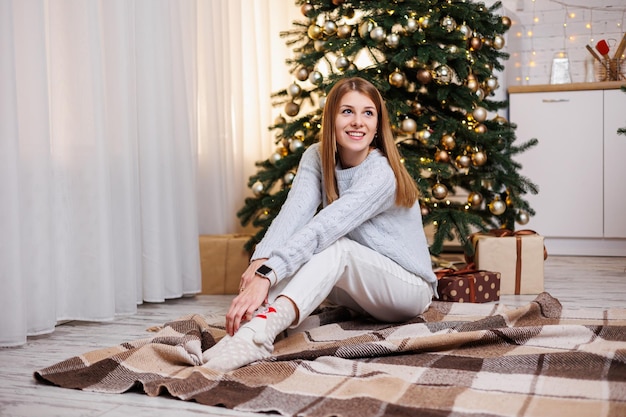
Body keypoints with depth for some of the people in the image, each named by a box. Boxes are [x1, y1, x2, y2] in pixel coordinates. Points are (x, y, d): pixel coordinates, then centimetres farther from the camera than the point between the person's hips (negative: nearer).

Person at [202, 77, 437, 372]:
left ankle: (260, 329, -58)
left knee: (334, 246, -34)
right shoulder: (316, 158, -5)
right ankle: (249, 325, -43)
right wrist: (259, 261, -40)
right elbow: (293, 214, -21)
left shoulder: (381, 173, -24)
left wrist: (267, 276, -48)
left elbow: (324, 227, -38)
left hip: (410, 288, -6)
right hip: (360, 288, 6)